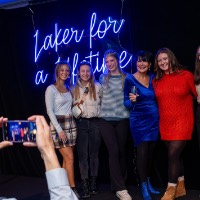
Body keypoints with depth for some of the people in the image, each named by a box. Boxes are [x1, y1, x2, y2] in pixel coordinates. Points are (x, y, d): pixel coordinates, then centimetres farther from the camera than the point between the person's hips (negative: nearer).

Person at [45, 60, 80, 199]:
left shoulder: (68, 88, 13)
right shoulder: (51, 89, -7)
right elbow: (50, 111, -13)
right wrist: (59, 129, -18)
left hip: (71, 123, 6)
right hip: (58, 124, -6)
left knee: (67, 158, 6)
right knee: (69, 158, -9)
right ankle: (73, 189, -2)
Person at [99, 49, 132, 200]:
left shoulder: (126, 78, 4)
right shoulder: (103, 78, 8)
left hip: (122, 119, 0)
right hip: (106, 119, 0)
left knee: (121, 151, 6)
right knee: (113, 151, -9)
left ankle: (118, 185, 21)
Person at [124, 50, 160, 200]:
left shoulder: (153, 77, 5)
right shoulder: (130, 79, -7)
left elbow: (157, 98, 14)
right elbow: (126, 102, -6)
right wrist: (132, 100, -26)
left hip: (154, 119, 4)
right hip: (139, 120, -4)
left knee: (150, 151, 11)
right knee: (142, 152, -5)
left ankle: (148, 182, 24)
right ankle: (144, 187, 6)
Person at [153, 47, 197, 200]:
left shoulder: (186, 75, -7)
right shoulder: (156, 81, 5)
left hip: (182, 122, -4)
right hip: (165, 124, 4)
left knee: (173, 154, -9)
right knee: (176, 155, 13)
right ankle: (181, 187, 28)